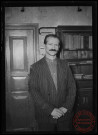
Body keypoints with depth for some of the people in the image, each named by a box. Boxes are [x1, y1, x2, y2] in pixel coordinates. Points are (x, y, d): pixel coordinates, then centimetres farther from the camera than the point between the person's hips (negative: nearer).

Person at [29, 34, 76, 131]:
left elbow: (72, 87, 4)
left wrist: (66, 107, -8)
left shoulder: (65, 65, 6)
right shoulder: (35, 67, -2)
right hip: (45, 115, -2)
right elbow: (33, 91, -9)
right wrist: (50, 110, -14)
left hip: (65, 114, 2)